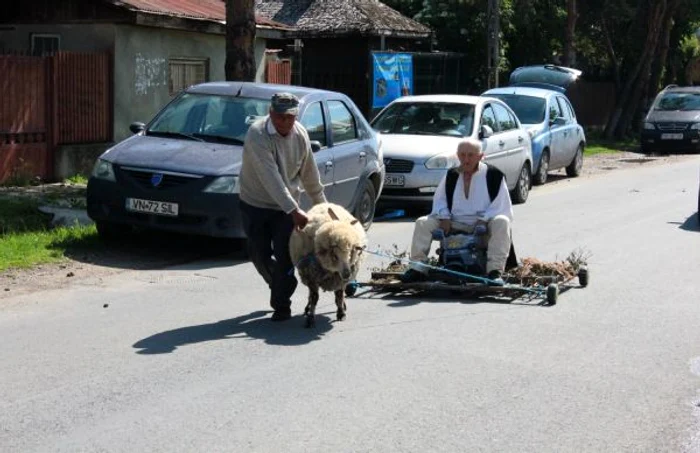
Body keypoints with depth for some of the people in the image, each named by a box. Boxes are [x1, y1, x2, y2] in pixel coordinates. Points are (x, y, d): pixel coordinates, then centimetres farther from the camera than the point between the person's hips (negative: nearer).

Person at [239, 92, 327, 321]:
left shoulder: (300, 134, -6)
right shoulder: (257, 135, -25)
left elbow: (309, 173, 8)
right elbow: (271, 179, -33)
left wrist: (321, 204, 13)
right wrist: (294, 210, -38)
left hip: (287, 205, 3)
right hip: (255, 205, -2)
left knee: (284, 257, -6)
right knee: (259, 254, 5)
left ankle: (281, 306, 5)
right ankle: (280, 287, 33)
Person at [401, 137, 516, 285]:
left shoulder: (494, 175, -2)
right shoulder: (451, 175, 12)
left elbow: (502, 205, -6)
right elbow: (439, 199, 15)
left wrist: (484, 219, -19)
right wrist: (444, 217, -4)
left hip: (484, 224, -3)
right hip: (455, 224, 4)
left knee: (502, 222, -35)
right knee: (422, 223, -12)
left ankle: (495, 271, -37)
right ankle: (417, 268, -11)